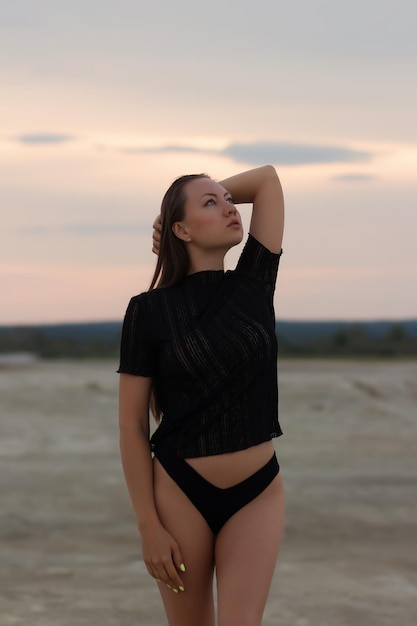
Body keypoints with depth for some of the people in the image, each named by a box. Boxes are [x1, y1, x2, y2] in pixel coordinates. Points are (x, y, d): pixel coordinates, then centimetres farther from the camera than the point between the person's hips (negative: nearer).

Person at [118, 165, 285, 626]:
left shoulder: (253, 284, 2)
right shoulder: (150, 310, -6)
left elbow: (267, 178, 3)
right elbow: (132, 426, -6)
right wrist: (148, 526, -10)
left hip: (257, 493, 2)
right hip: (180, 490, -2)